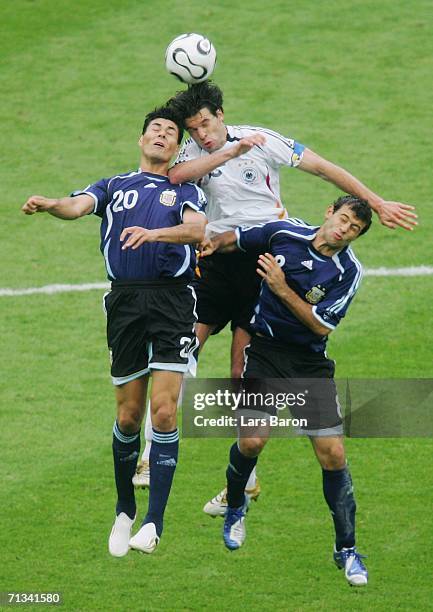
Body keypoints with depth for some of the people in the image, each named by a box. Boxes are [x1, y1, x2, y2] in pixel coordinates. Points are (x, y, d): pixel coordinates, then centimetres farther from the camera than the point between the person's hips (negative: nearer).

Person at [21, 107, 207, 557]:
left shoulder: (186, 191, 14)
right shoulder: (114, 186, 18)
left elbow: (196, 229, -7)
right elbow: (78, 206, -3)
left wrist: (152, 233, -26)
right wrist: (49, 205, -26)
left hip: (172, 299, -2)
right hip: (124, 300, 2)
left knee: (163, 412, -12)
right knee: (129, 415, 5)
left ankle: (154, 523, -10)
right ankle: (124, 512, 24)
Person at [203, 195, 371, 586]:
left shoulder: (348, 271, -10)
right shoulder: (284, 233, -5)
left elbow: (321, 325, -16)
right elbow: (236, 240, 14)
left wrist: (282, 288, -23)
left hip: (311, 363, 0)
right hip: (266, 351, 1)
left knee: (333, 454, -9)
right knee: (252, 441, -13)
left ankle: (347, 550, 4)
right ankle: (235, 505, 21)